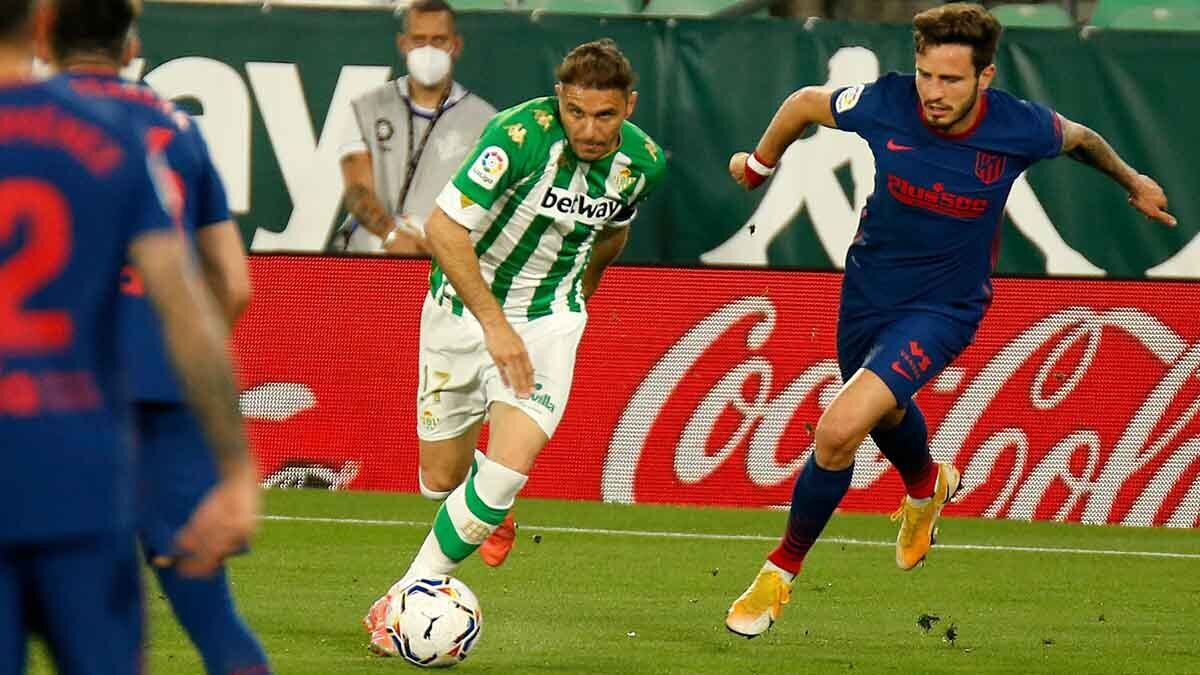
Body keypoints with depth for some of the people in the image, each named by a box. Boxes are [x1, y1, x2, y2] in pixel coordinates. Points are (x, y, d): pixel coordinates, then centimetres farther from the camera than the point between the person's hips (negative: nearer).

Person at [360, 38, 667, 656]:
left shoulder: (643, 161, -10)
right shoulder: (522, 135, -27)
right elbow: (443, 228, -27)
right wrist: (495, 324, -29)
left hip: (549, 316, 2)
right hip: (463, 306, -2)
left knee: (510, 466, -19)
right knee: (441, 477, 9)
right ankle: (488, 513, 46)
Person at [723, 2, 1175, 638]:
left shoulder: (1019, 128, -23)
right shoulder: (885, 104, -22)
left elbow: (1080, 137, 1)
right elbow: (805, 103, 0)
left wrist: (1132, 182, 20)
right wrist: (759, 163, 16)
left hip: (943, 307, -4)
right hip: (868, 291, 4)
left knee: (838, 430, -23)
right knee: (886, 415, 32)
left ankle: (782, 570, -2)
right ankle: (926, 486, 69)